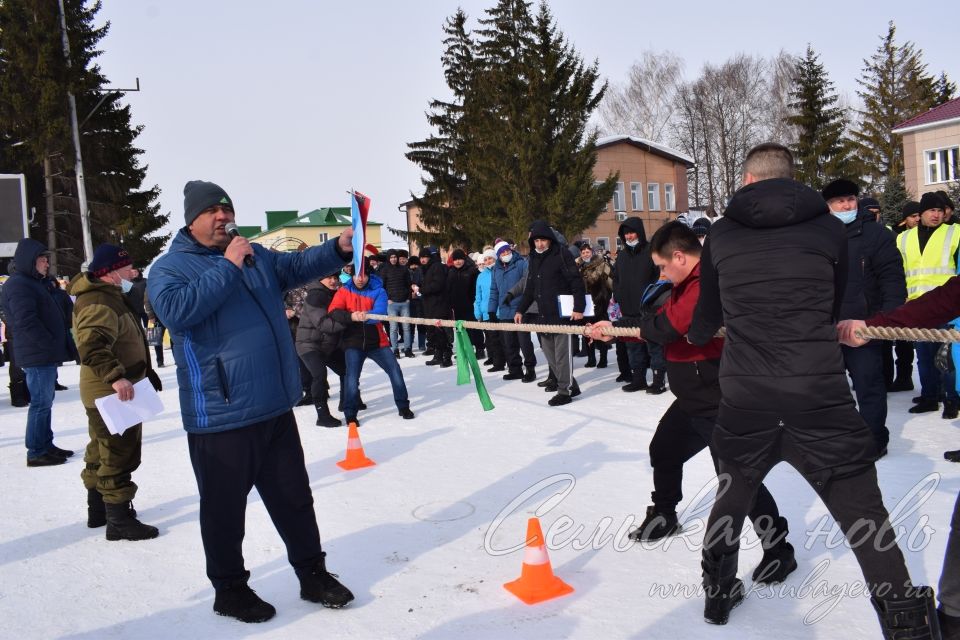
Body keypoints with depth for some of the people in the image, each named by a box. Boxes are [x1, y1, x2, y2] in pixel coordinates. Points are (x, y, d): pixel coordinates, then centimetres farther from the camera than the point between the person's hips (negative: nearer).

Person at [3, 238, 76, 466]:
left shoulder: (34, 282, 19)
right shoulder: (18, 284, -13)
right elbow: (26, 322, -22)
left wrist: (56, 347, 12)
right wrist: (50, 345, -17)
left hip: (45, 354, 10)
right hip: (38, 355, -10)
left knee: (45, 401, 14)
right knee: (41, 403, -6)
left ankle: (46, 445, 23)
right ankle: (36, 452, 1)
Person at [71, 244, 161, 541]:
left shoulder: (112, 298, 15)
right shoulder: (99, 304, -21)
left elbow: (124, 343, 25)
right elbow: (91, 347, -36)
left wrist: (145, 372, 26)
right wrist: (115, 376, -44)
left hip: (110, 393, 11)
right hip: (111, 394, -11)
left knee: (104, 452, 20)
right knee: (119, 455, -5)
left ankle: (98, 509, 33)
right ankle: (119, 521, 3)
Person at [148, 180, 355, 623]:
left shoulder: (254, 255, 15)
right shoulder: (169, 267, -4)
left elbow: (297, 266, 7)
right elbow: (176, 309, -22)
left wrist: (338, 249, -12)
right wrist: (227, 267, -21)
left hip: (275, 407, 6)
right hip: (220, 415, -6)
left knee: (294, 496, 16)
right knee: (224, 506, 8)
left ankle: (312, 573, 30)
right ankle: (229, 588, 27)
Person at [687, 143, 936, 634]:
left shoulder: (721, 235, 4)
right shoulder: (829, 228, 3)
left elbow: (706, 319, 15)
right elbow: (834, 310, 15)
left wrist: (695, 336, 39)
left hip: (743, 396, 2)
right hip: (819, 392, -2)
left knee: (734, 491, 23)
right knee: (865, 516, 7)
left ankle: (717, 593, 38)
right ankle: (906, 621, 10)